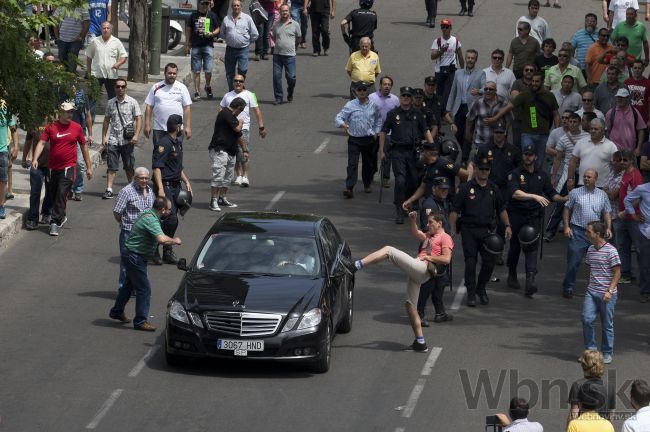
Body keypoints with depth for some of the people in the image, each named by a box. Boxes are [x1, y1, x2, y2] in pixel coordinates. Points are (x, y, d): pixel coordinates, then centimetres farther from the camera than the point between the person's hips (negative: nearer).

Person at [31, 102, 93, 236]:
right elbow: (41, 143, -6)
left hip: (69, 168, -2)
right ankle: (61, 217, 33)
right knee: (53, 194, 11)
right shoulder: (51, 127, 2)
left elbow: (84, 147, 12)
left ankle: (55, 222, -11)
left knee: (62, 194, -13)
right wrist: (35, 159, -22)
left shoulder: (77, 128, 4)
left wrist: (88, 167, 12)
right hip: (53, 168, 2)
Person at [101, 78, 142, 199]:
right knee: (111, 166, -5)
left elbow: (138, 119, -3)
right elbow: (106, 121, 14)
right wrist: (104, 137, 8)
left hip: (127, 140, -2)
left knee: (129, 166, 8)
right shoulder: (110, 103, 8)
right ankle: (109, 189, -6)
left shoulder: (132, 102, 0)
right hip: (113, 139, 2)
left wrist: (136, 135, -14)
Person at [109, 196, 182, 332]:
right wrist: (174, 241, -20)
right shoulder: (151, 220, -26)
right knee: (144, 288, -4)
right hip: (135, 256, -10)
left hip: (131, 254, 10)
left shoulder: (148, 214, 7)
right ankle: (140, 321, 2)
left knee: (129, 285, 24)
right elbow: (162, 239, -38)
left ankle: (117, 311, 38)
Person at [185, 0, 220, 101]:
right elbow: (188, 30, 12)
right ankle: (197, 92, 9)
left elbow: (218, 29, 11)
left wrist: (212, 34, -11)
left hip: (208, 46, -1)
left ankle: (208, 87, 22)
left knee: (208, 70, -6)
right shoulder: (194, 15, 7)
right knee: (196, 71, 2)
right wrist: (187, 45, 8)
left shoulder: (212, 15, 6)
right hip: (195, 46, 1)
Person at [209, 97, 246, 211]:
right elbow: (237, 128, -16)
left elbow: (239, 136, 27)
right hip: (220, 150, -10)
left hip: (231, 152, 10)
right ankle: (213, 201, -14)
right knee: (218, 176, -13)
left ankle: (222, 198, 24)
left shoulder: (232, 117, 20)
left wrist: (244, 150, 28)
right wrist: (241, 122, 6)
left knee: (228, 177, 13)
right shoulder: (225, 113, -10)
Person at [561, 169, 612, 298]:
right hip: (578, 231, -2)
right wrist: (566, 226, -4)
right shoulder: (575, 193, 3)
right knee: (573, 262, -4)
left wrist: (608, 228, -2)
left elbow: (607, 213, 12)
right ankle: (568, 288, 7)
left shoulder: (602, 195, 9)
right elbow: (567, 209, 6)